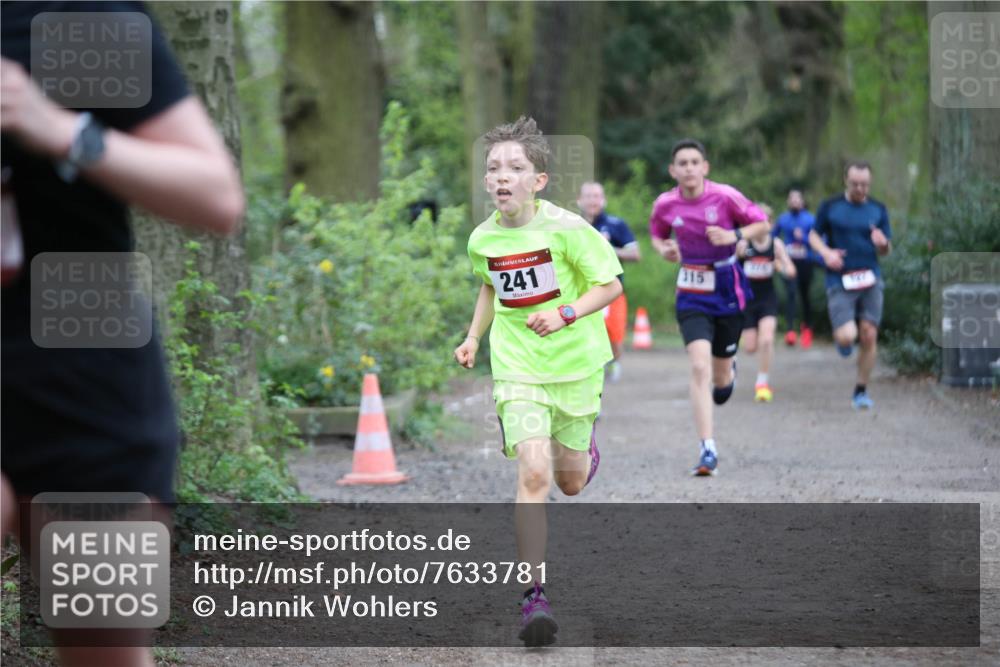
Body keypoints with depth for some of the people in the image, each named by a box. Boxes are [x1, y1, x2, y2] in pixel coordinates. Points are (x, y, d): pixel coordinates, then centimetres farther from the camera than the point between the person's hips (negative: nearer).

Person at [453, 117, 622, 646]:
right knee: (533, 473, -17)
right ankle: (534, 595, -15)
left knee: (571, 482, 12)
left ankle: (582, 445, 52)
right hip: (517, 368, 1)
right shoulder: (482, 239, -2)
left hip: (574, 364, -1)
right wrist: (474, 337, 12)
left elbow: (610, 285, -8)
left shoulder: (565, 228, -15)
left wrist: (565, 314, -22)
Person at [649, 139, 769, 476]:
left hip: (727, 288, 0)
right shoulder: (665, 204, -6)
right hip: (692, 294, 0)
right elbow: (657, 234, 14)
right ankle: (708, 450, -16)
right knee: (699, 367, -18)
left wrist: (735, 235, -20)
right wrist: (664, 249, -9)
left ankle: (729, 371, 52)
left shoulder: (725, 196, -13)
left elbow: (762, 223, -2)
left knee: (721, 384, 10)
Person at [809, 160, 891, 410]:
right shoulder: (830, 207, 2)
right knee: (847, 336, -17)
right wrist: (826, 252, -9)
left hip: (870, 280, 2)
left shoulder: (878, 210, 8)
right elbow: (814, 235, 11)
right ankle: (842, 338, 23)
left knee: (869, 336, -3)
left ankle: (861, 391, 13)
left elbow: (886, 250, 12)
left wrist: (883, 244, -13)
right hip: (840, 282, -2)